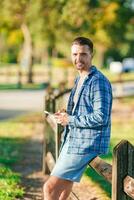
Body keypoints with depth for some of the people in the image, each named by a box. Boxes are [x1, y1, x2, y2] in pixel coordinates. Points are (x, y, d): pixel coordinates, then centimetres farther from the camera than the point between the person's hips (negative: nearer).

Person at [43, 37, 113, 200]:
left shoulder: (98, 81, -16)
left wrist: (70, 120, -15)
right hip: (72, 141, 10)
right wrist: (64, 116, 7)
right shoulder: (79, 79, 16)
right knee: (63, 187, 19)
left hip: (86, 145, -10)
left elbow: (101, 118, -24)